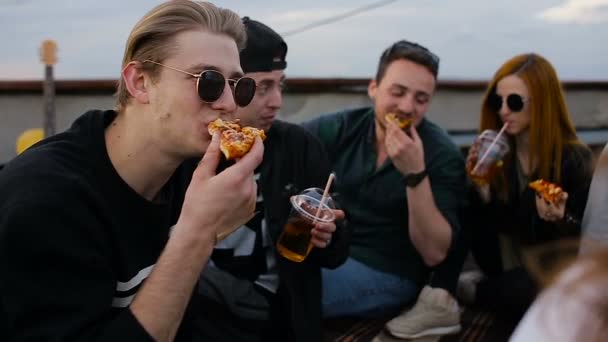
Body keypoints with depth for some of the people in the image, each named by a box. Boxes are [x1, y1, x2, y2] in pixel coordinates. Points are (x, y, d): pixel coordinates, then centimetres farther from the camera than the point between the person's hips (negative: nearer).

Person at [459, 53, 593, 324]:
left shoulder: (574, 158, -15)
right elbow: (482, 228, -5)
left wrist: (559, 220, -32)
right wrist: (481, 190, -24)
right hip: (508, 268, 3)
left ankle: (479, 290, -1)